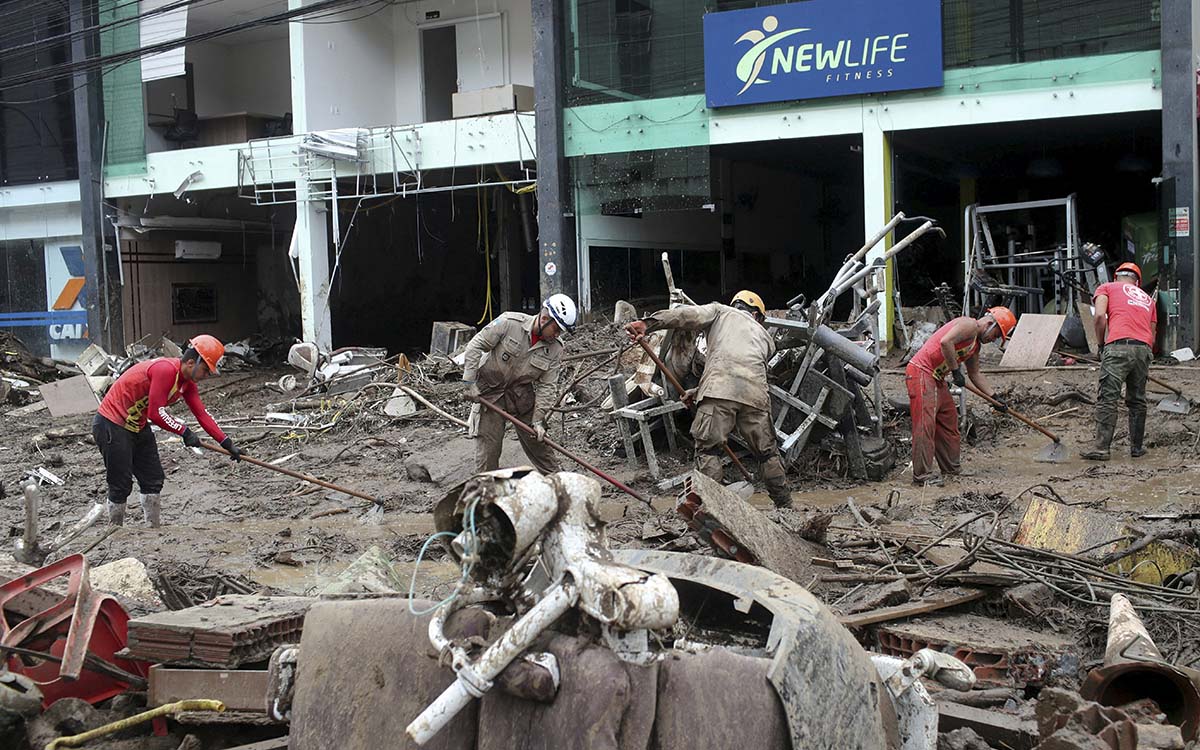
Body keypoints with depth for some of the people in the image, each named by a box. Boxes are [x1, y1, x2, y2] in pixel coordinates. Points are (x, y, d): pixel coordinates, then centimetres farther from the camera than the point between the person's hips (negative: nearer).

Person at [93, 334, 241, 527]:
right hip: (112, 426, -10)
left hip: (137, 427, 10)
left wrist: (227, 443, -1)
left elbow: (202, 415, 4)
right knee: (121, 486, -5)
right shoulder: (166, 369, -26)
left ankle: (156, 529, 16)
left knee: (153, 480, 9)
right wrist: (184, 432, -19)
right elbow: (156, 413, -27)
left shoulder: (187, 383, 4)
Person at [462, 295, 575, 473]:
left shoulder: (555, 349, -10)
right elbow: (475, 346, -15)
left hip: (522, 393, 3)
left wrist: (538, 420, -13)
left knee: (538, 440, 10)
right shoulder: (509, 323, -21)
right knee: (488, 445, -5)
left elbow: (547, 386, -7)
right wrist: (470, 383, -16)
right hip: (490, 390, -3)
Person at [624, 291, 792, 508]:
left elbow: (689, 314, 7)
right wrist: (697, 392, 30)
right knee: (767, 453, 16)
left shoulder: (720, 311, 26)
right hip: (756, 393, 3)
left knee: (709, 449, -2)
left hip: (720, 388, -3)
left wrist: (647, 324, -5)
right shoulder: (766, 338, 35)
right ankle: (785, 506, 22)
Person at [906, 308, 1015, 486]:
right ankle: (922, 475, -14)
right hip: (921, 372, -11)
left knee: (949, 420, 16)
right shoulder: (969, 325, -12)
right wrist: (956, 370, -20)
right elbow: (946, 342, -27)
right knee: (925, 424, -13)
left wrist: (994, 398, 25)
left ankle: (951, 467, 27)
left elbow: (975, 374, 27)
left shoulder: (976, 344, 19)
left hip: (936, 378, 11)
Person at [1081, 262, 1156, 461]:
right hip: (1144, 348, 5)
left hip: (1119, 345, -5)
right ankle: (1137, 447, 20)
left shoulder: (1106, 288, 17)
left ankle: (1101, 448, -11)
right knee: (1137, 400, 15)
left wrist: (1101, 344, 9)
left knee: (1107, 399, -6)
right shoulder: (1147, 298, 30)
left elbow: (1099, 315, -2)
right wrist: (1145, 365, 34)